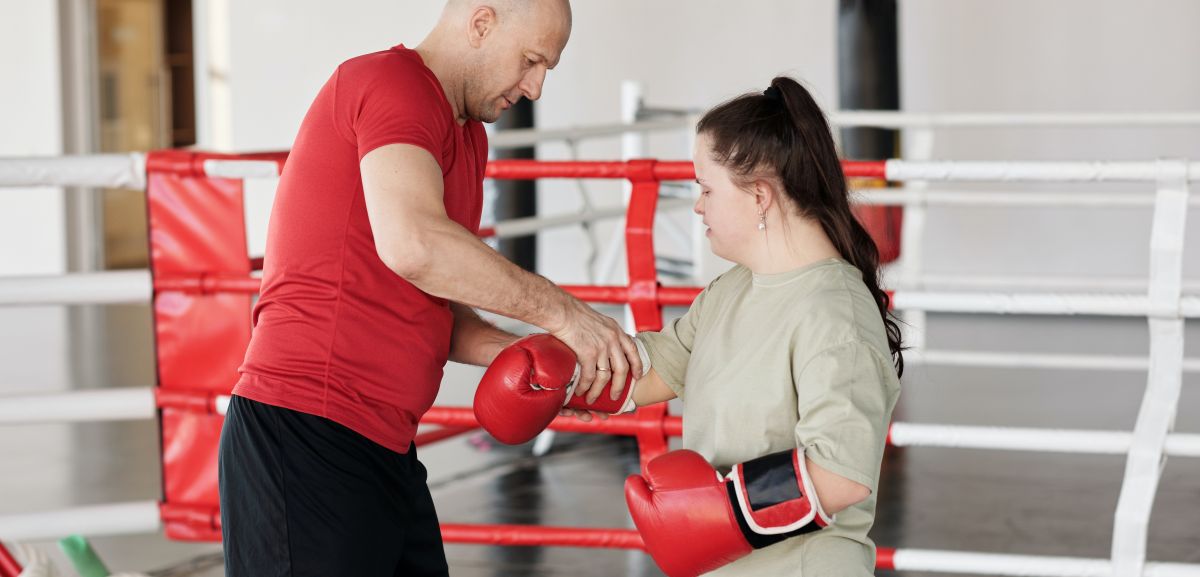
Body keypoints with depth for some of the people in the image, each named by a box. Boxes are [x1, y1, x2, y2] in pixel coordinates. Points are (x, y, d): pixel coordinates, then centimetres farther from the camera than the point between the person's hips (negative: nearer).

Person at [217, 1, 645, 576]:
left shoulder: (468, 136, 20)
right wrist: (559, 311, -17)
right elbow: (413, 244, -27)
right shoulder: (394, 82, -10)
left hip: (382, 450, 10)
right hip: (305, 437, -10)